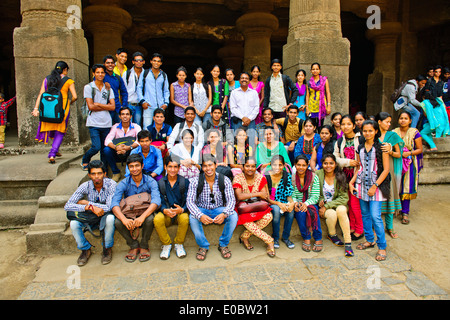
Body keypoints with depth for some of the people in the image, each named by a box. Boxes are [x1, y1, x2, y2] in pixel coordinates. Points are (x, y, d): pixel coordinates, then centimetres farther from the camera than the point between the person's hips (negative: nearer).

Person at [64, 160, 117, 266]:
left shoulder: (111, 184, -19)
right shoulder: (86, 186, -13)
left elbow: (109, 207, -28)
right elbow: (67, 206, -19)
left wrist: (87, 203, -21)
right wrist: (90, 207, -34)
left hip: (105, 215, -3)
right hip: (91, 217, 3)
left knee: (110, 218, -36)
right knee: (74, 223, -24)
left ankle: (107, 249, -9)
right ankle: (85, 250, 4)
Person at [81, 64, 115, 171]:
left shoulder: (108, 89, 12)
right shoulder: (88, 87, 3)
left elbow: (113, 107, 1)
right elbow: (91, 107, -6)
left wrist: (98, 104, -6)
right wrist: (106, 106, -2)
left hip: (106, 123, 3)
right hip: (94, 123, -3)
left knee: (105, 148, 5)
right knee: (96, 147, -12)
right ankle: (85, 161, 18)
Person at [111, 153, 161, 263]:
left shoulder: (150, 181, -11)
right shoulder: (123, 184, -6)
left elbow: (156, 201, -27)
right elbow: (114, 203, -19)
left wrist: (142, 216, -44)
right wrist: (124, 219, -40)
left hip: (145, 213, -2)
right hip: (129, 216, 2)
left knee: (149, 219, -35)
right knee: (117, 222, -29)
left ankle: (144, 246, -5)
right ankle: (134, 246, -2)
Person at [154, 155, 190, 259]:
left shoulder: (185, 182, 2)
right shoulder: (160, 183, 5)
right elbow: (160, 201, 0)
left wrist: (182, 209, -25)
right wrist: (165, 210, -24)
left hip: (180, 212, -1)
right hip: (166, 213, 1)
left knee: (185, 218, -35)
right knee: (157, 219, -31)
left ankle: (179, 244, -7)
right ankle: (166, 245, -6)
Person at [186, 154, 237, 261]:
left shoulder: (225, 180, -10)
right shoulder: (195, 181, -12)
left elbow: (231, 200, -13)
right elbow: (190, 201, -17)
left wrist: (224, 214, -35)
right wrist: (200, 216, -36)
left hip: (219, 210, 1)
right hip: (202, 210, 0)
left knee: (233, 216, -28)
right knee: (192, 218, -33)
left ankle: (223, 245, -4)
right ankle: (203, 246, -8)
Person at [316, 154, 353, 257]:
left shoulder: (340, 176, -6)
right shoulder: (318, 174, -6)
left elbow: (344, 198, -9)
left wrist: (327, 206, -17)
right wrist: (320, 200, -15)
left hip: (338, 204, 0)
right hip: (322, 206, 0)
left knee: (341, 210, -34)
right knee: (332, 214, -32)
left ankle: (348, 243, -25)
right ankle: (332, 235, 1)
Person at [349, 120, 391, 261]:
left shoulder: (381, 147, -5)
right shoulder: (360, 148, 9)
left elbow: (386, 169, -8)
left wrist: (375, 186, -13)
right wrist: (351, 182, 3)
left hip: (376, 185, -5)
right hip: (362, 184, 5)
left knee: (375, 216, -9)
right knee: (365, 214, 11)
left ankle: (382, 247, 3)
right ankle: (369, 240, 27)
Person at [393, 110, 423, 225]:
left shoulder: (415, 133, -1)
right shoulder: (394, 132, 5)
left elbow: (420, 149, 0)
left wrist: (409, 153, -16)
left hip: (410, 163, -2)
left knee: (406, 187, -4)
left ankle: (405, 213, 3)